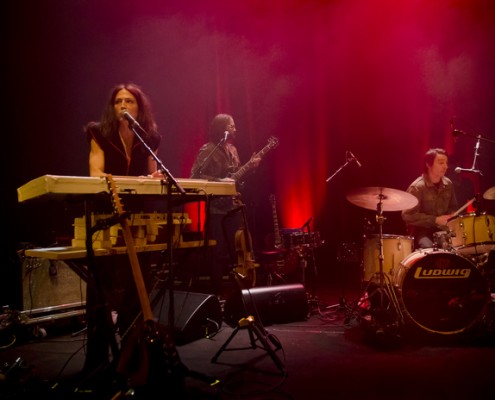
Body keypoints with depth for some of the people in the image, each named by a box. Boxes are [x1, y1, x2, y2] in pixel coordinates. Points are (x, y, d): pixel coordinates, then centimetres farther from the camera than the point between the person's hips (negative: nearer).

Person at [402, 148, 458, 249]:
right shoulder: (417, 187, -16)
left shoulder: (448, 184, 5)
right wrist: (435, 220, -20)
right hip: (421, 230, -6)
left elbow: (453, 207, 20)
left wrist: (450, 218, -2)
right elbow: (408, 215, -19)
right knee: (429, 248, -33)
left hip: (443, 229, 6)